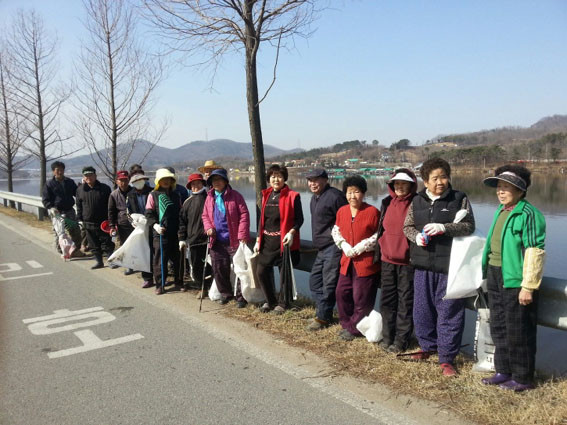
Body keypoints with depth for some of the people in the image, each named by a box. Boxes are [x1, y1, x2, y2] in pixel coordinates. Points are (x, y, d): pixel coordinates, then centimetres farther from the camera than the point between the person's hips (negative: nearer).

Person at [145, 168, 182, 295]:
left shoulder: (175, 195, 14)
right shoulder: (153, 195, 2)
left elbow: (180, 213, 17)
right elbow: (149, 213, -2)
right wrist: (154, 225, -19)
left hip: (175, 232, 4)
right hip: (160, 233, -3)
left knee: (177, 258, 9)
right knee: (160, 259, -1)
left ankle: (178, 282, 22)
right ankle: (159, 285, 10)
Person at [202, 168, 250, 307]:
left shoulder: (235, 196, -5)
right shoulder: (209, 198, 10)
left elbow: (244, 215, -9)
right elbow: (205, 215, 18)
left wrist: (242, 235, -15)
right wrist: (208, 227, -2)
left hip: (234, 241, -5)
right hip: (216, 241, 5)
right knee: (218, 269, 11)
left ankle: (241, 296, 12)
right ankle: (225, 293, 29)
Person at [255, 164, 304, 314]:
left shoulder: (292, 196, -7)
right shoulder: (266, 195, 10)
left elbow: (299, 219, -6)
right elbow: (262, 219, 15)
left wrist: (292, 232, -23)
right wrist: (258, 240, 13)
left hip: (284, 241, -5)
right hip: (267, 240, 6)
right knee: (262, 271, 6)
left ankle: (282, 303, 22)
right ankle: (270, 301, 26)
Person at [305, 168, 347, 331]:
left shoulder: (334, 196, -16)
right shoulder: (314, 198, 15)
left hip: (333, 247, -10)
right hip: (321, 248, 10)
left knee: (328, 284, -2)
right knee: (314, 281, 15)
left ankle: (323, 318, 9)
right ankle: (321, 312, 27)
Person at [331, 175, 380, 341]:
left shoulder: (372, 211, -12)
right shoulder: (341, 211, 4)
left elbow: (380, 235, -10)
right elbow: (336, 231, 15)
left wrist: (359, 248, -14)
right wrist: (344, 245, -4)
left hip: (366, 262, -6)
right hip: (347, 261, 6)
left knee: (361, 298, 2)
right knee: (342, 293, 12)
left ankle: (355, 329, 19)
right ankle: (346, 324, 30)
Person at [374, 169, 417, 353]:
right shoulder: (387, 203, 10)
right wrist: (378, 255, 14)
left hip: (407, 262, -5)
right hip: (387, 260, 6)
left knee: (405, 302, 4)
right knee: (387, 300, 12)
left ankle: (401, 340, 14)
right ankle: (387, 337, 25)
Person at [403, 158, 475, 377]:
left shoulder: (460, 199, -1)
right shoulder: (417, 201, 8)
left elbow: (469, 225, -7)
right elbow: (407, 226, 13)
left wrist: (443, 228, -20)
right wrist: (416, 236, -9)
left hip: (449, 265, -3)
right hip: (423, 264, 4)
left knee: (449, 312, 2)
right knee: (422, 309, 13)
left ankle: (447, 358, 13)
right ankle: (428, 346, 34)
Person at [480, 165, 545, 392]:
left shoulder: (528, 214, -16)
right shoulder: (501, 211, 11)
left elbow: (535, 252, -19)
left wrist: (528, 286, -20)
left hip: (515, 279, -9)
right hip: (495, 276, 9)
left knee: (518, 332, 3)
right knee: (499, 327, 17)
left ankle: (522, 378, 18)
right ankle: (504, 371, 31)